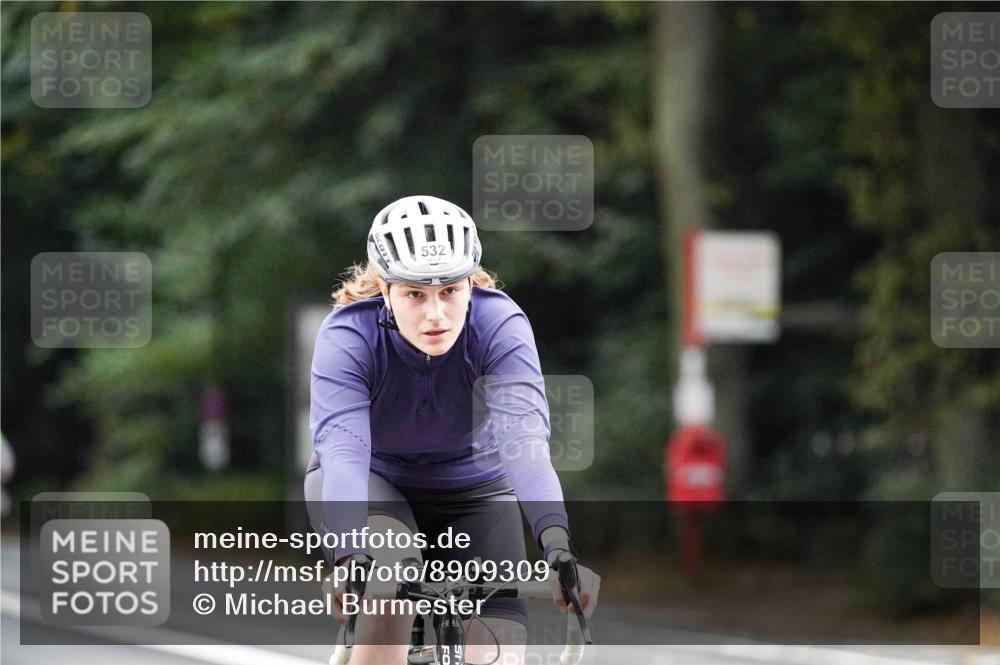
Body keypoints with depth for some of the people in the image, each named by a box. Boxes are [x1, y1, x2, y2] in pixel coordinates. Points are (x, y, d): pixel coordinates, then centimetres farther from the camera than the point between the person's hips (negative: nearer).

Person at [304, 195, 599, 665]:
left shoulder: (500, 324, -28)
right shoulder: (347, 337, -30)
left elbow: (523, 439, -41)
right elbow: (342, 450, -43)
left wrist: (558, 548, -57)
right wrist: (351, 561, -60)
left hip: (471, 486, 1)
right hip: (374, 481, -1)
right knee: (392, 572, -35)